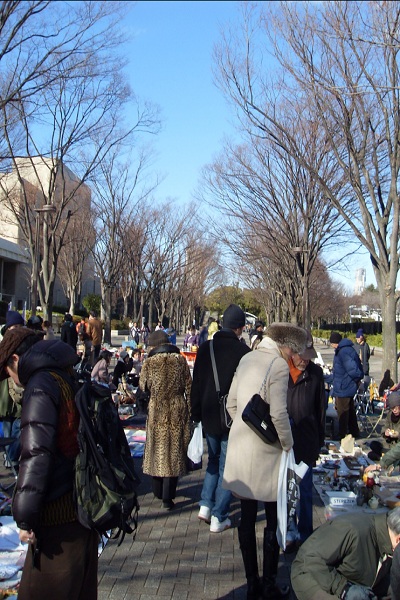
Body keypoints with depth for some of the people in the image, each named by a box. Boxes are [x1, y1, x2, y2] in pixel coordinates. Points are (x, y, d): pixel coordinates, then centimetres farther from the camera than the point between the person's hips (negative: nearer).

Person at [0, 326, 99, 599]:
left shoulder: (41, 386, -14)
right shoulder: (73, 381, 11)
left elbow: (36, 454, -22)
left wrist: (25, 517, -16)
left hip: (60, 516, -9)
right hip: (87, 506, 9)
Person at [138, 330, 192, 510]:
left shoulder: (149, 362, -5)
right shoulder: (180, 360, -1)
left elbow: (143, 386, 3)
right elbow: (188, 387, 0)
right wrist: (190, 411, 8)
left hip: (157, 411, 0)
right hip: (178, 411, 0)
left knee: (157, 449, 15)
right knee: (174, 451, 6)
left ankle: (158, 491, 29)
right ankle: (168, 497, 7)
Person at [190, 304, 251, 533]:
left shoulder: (205, 348, -2)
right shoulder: (243, 351, -15)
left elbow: (196, 384, 4)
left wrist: (196, 414, 13)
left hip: (209, 417, 4)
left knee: (213, 460, 23)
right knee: (227, 465, 8)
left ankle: (206, 505, 19)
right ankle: (219, 517, 14)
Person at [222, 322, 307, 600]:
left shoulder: (247, 359, 8)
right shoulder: (278, 365, -15)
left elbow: (231, 404, 12)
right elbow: (278, 414, -21)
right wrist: (288, 444, -8)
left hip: (241, 448, 7)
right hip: (266, 452, -7)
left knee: (247, 519, 15)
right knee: (273, 522, 9)